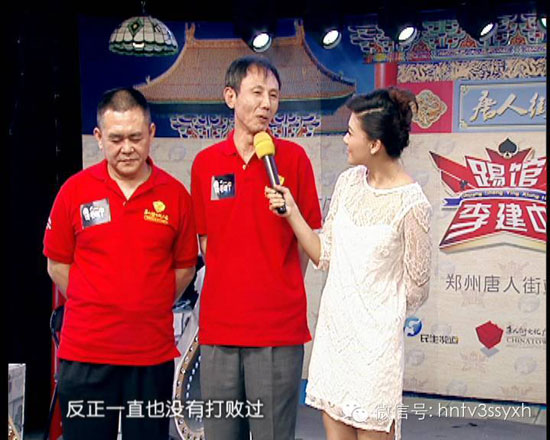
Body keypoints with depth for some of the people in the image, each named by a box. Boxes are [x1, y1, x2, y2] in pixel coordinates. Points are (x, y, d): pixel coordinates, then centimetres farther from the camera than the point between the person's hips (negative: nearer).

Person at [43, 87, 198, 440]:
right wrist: (95, 310, 5)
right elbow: (57, 265, 6)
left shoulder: (175, 194, 0)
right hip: (85, 352, 0)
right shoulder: (75, 190, -1)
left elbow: (184, 267, 8)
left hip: (153, 353, 1)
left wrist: (151, 310, 5)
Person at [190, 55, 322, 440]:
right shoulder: (205, 163, 6)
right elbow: (206, 239, 13)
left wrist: (283, 294, 2)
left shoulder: (293, 157, -1)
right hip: (218, 327, 3)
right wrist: (231, 289, 7)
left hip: (279, 328, -2)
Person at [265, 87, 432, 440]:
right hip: (333, 327, 6)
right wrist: (292, 213, -3)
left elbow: (415, 288, -6)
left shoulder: (411, 205, -15)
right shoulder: (349, 181, 5)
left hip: (375, 336, -6)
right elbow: (325, 256, 7)